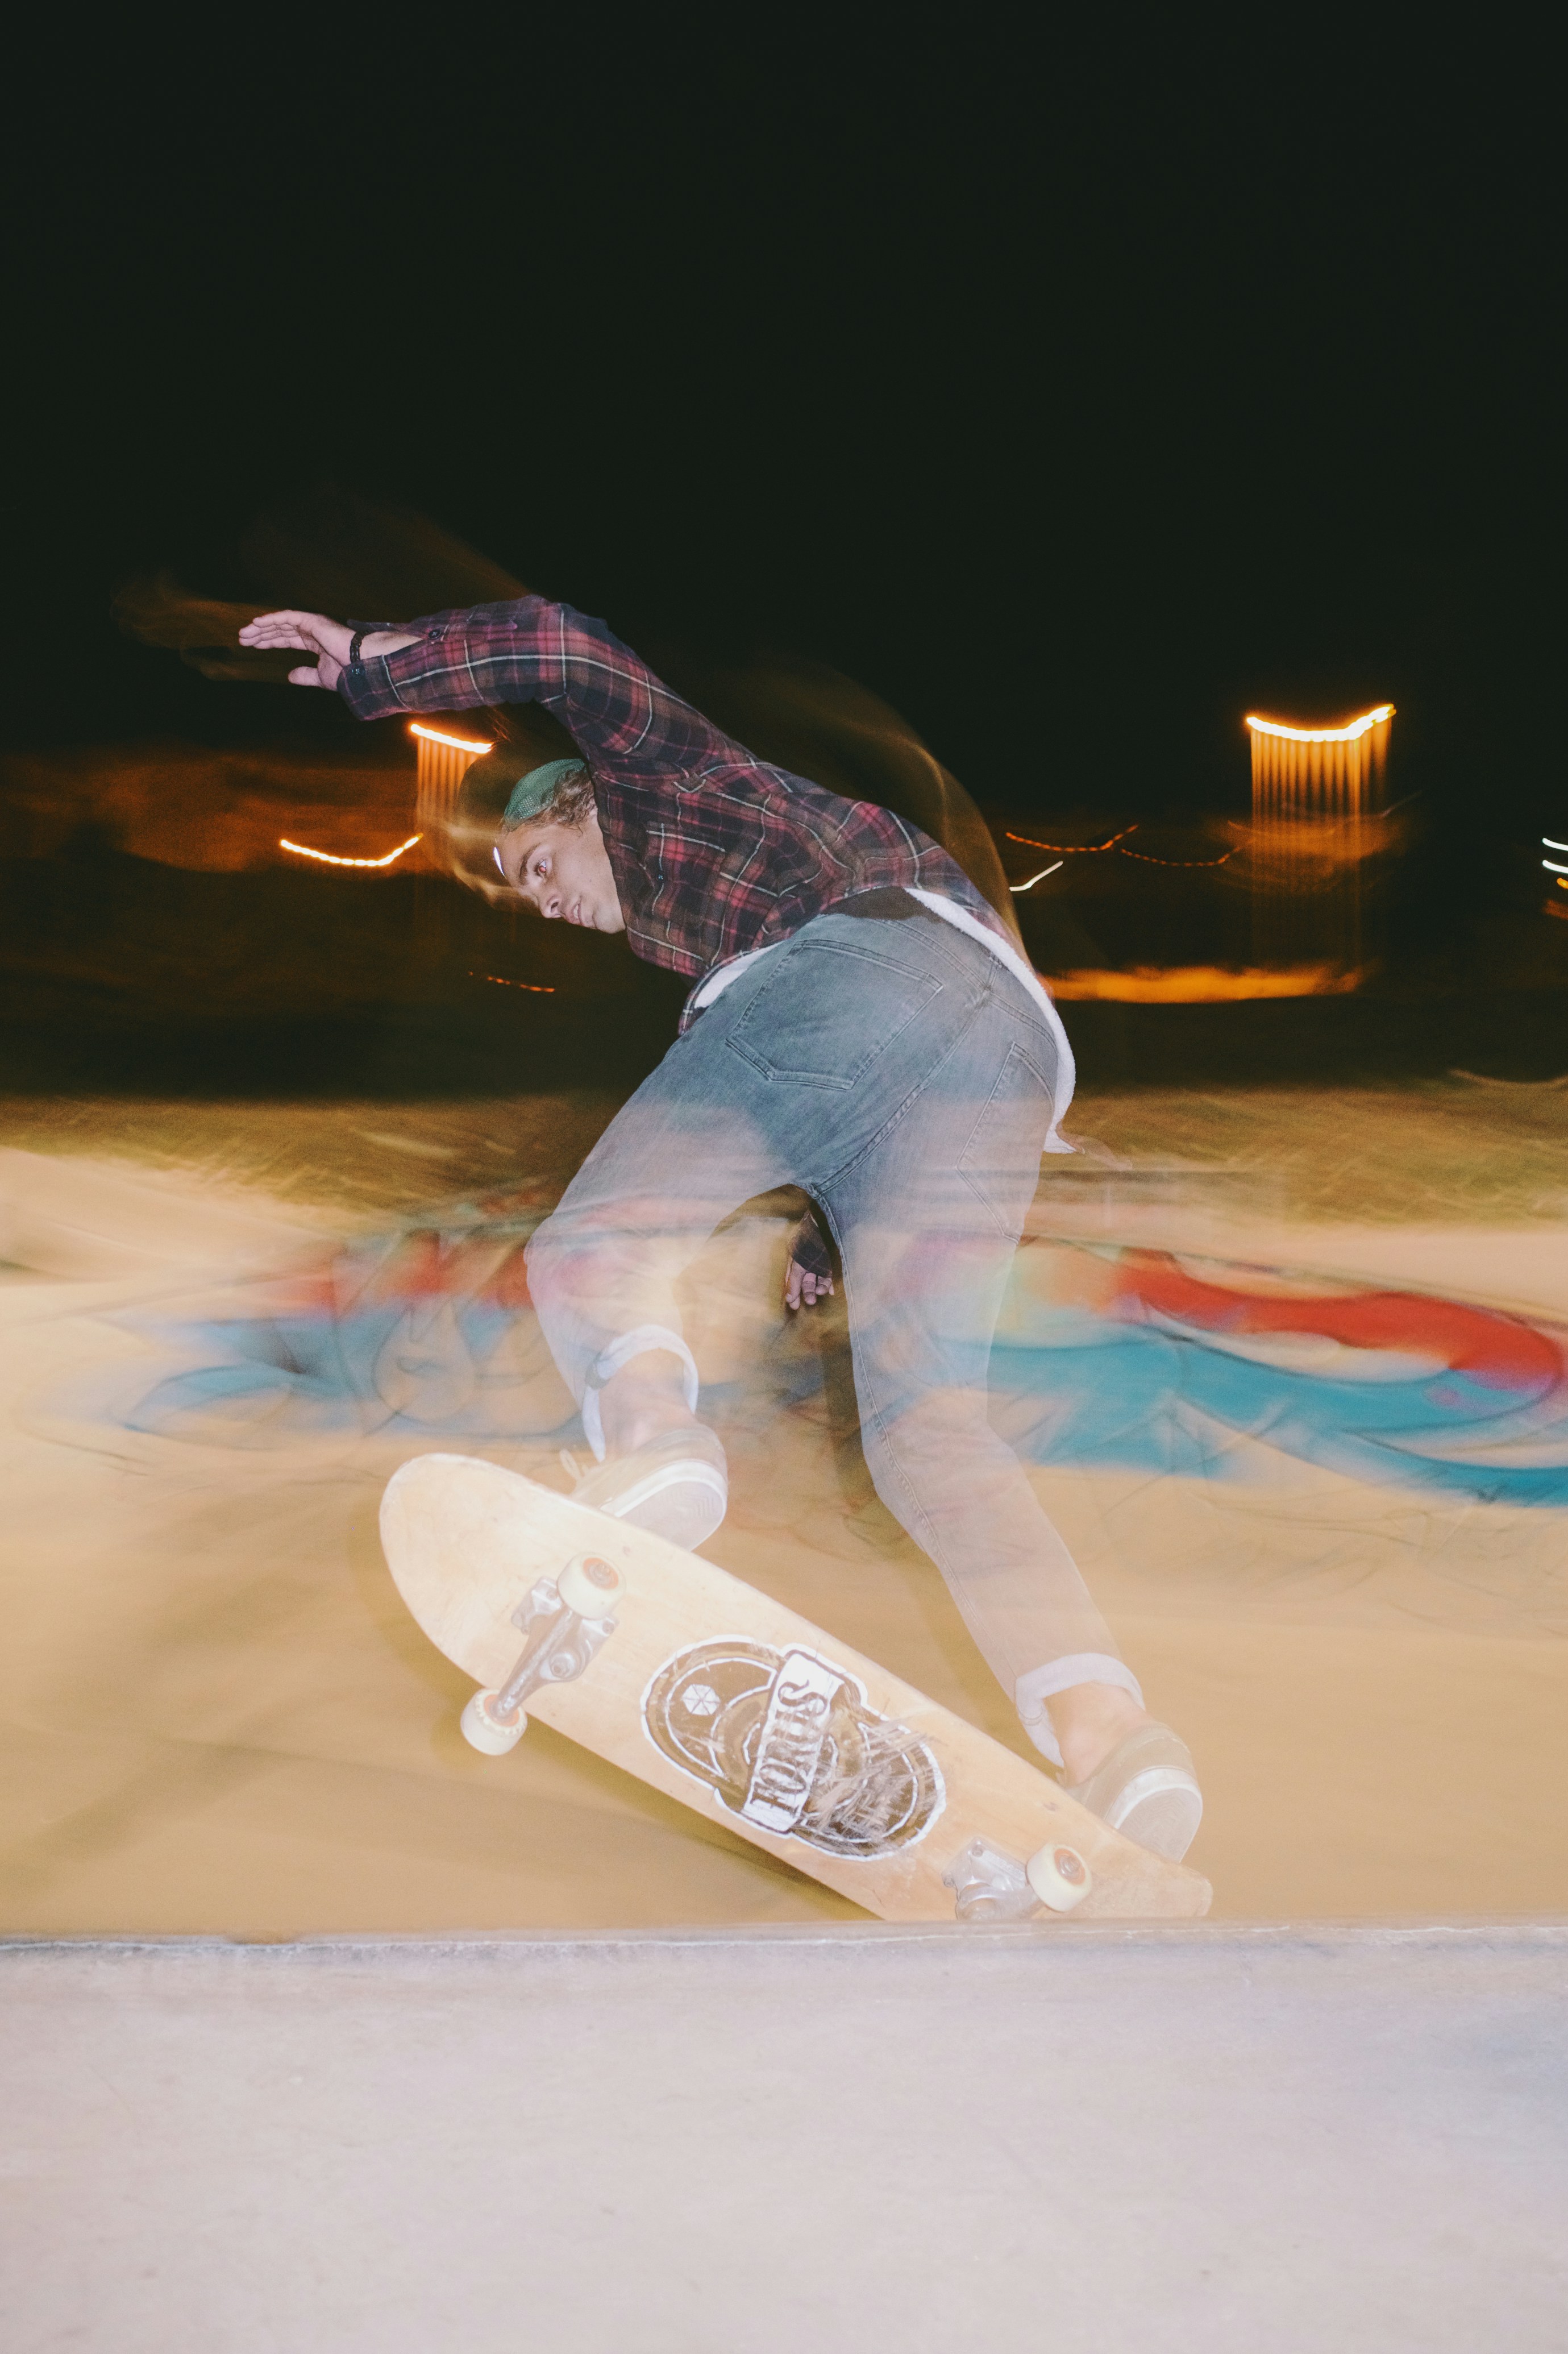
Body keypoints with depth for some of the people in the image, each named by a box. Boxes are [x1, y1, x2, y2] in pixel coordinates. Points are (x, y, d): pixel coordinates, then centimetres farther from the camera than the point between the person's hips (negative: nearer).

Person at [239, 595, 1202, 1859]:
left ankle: (650, 1425, -39)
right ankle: (1106, 1738, -26)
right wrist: (837, 1242, 51)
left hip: (872, 956, -7)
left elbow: (561, 649, 8)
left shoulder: (662, 771, 28)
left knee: (594, 1238, -4)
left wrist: (368, 663, 18)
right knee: (924, 1416, -4)